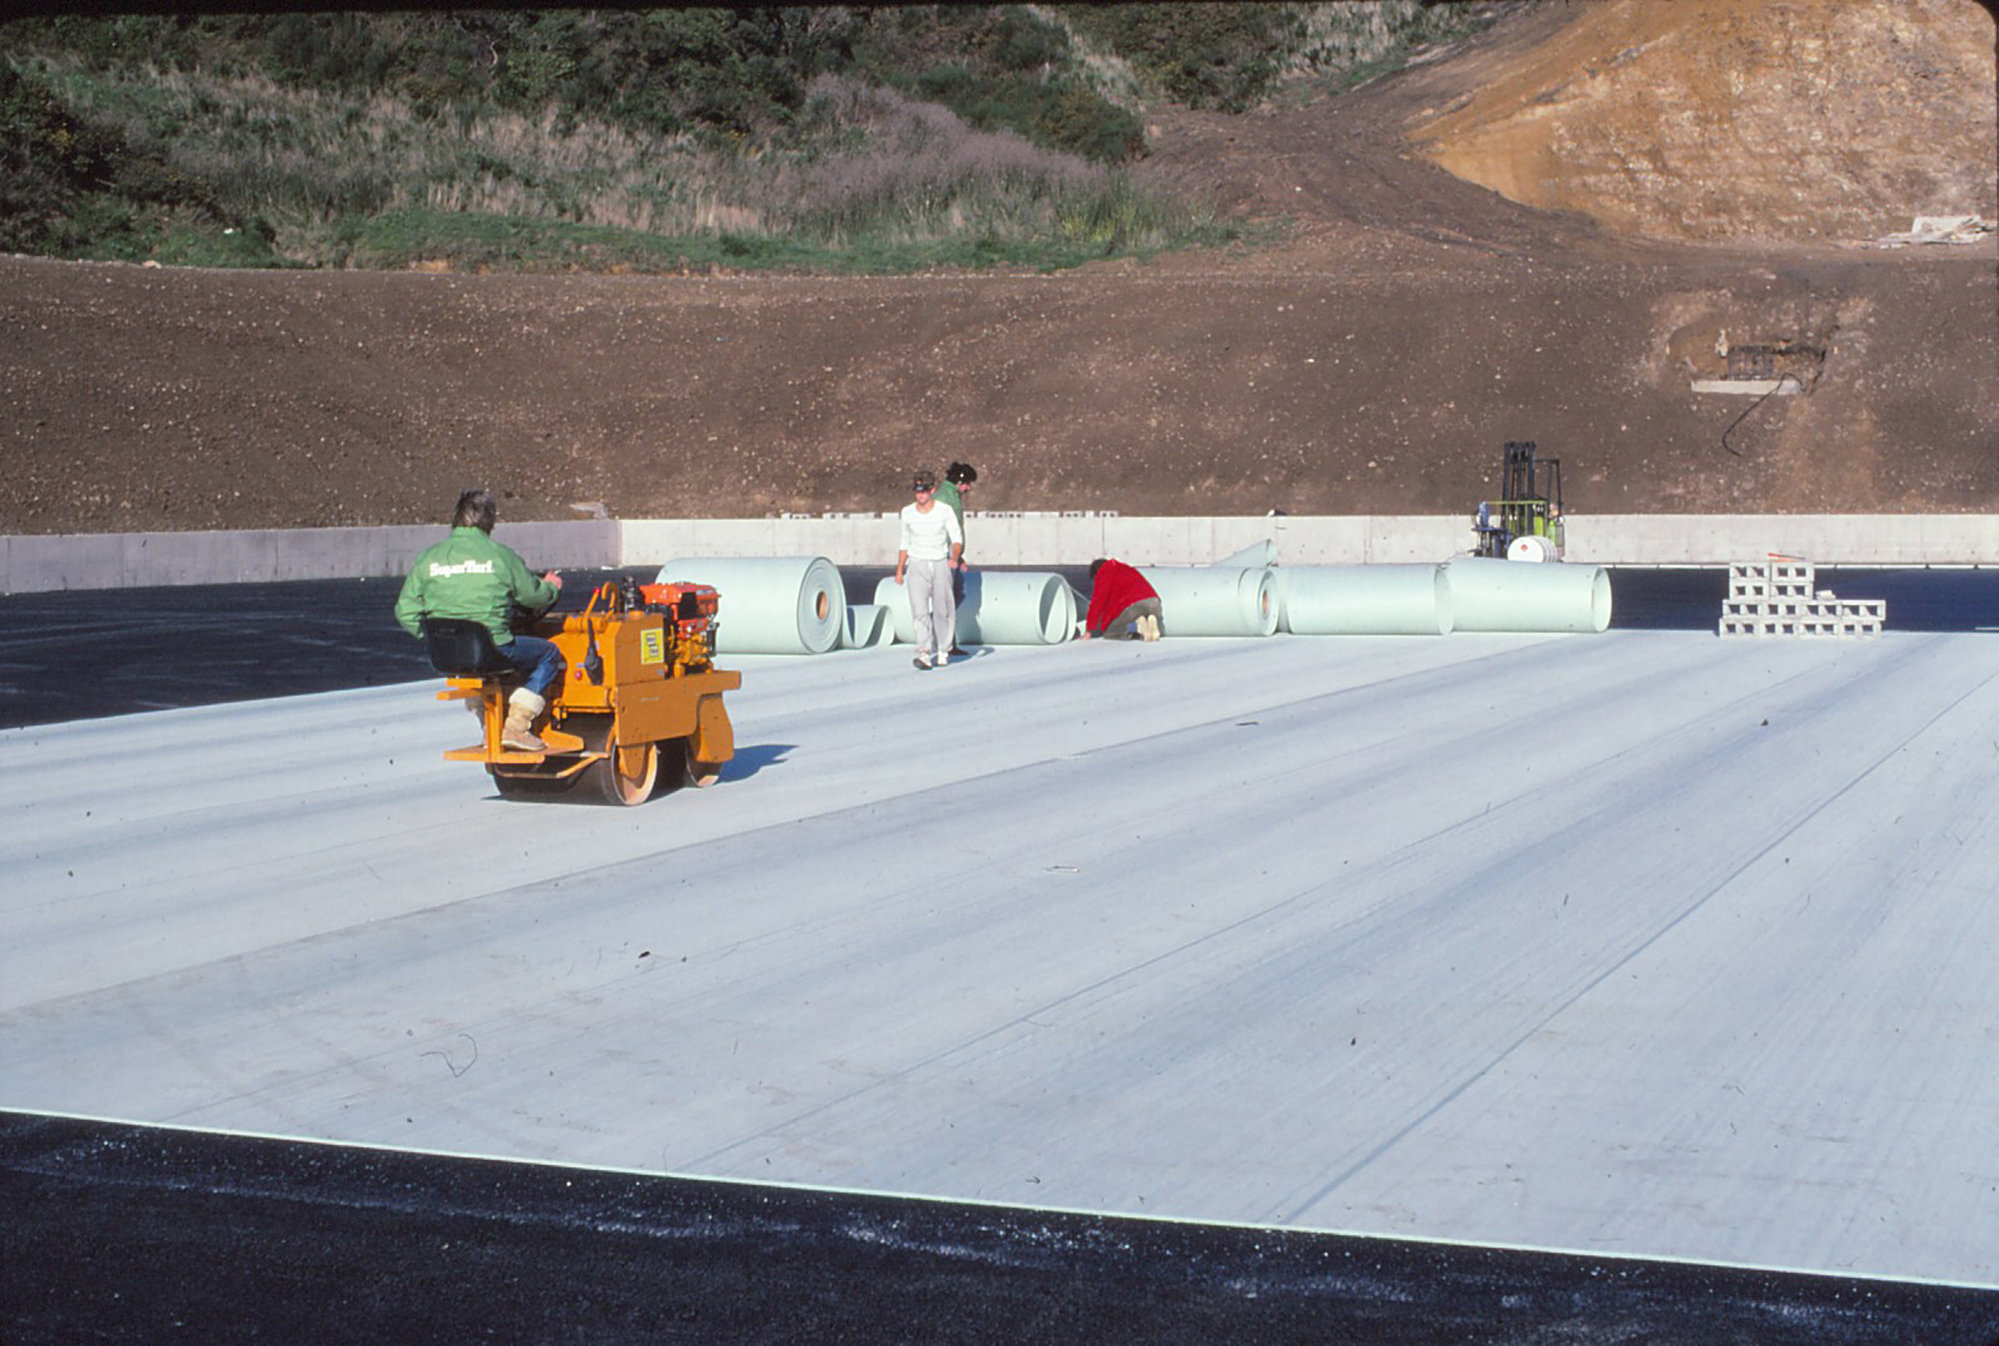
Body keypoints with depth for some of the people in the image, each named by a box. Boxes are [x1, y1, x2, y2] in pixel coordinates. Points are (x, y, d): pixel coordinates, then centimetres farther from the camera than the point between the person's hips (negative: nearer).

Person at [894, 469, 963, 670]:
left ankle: (943, 651, 25)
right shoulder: (908, 512, 3)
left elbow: (957, 538, -6)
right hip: (916, 565, 1)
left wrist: (954, 558, -26)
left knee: (943, 611, 6)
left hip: (940, 565, -1)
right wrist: (899, 570, 15)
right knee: (919, 610, -15)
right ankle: (924, 654, -23)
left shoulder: (944, 511, -5)